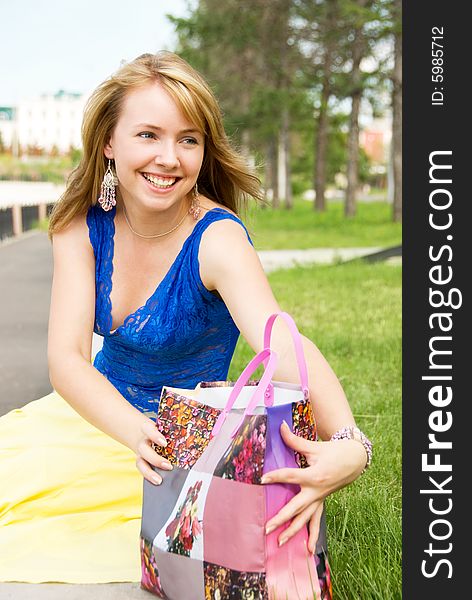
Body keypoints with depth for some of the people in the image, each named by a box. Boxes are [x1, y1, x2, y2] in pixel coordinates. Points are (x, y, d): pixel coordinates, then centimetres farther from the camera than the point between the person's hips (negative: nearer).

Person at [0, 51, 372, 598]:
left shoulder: (218, 239, -23)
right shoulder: (83, 225, -11)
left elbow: (284, 344, -39)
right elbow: (65, 359, -21)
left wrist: (346, 444, -59)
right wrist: (138, 433, -41)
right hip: (99, 416, 4)